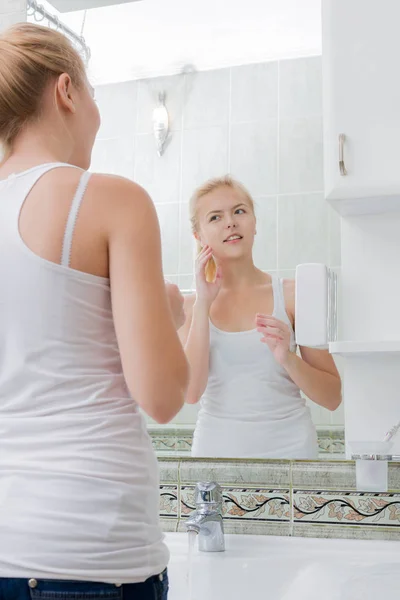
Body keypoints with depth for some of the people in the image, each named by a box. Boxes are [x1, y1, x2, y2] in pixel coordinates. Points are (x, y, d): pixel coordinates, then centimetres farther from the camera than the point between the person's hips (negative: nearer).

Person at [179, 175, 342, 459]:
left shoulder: (292, 295, -1)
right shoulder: (192, 306, 3)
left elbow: (332, 398, 1)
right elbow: (191, 392, -12)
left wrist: (288, 358, -18)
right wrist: (203, 302, -11)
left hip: (288, 448, 0)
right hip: (216, 449, 1)